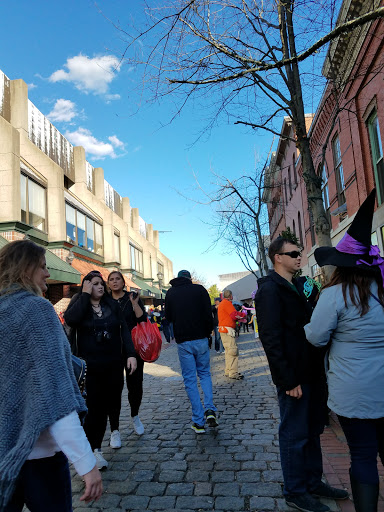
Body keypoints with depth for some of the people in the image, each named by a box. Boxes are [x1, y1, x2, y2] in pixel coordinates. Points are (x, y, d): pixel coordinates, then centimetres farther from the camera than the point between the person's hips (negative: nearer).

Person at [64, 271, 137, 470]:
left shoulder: (112, 305, 7)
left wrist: (130, 354, -4)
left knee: (113, 400, 14)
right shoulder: (79, 304, 0)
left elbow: (124, 330, 6)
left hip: (113, 364, 3)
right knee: (94, 405, -6)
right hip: (90, 366, -3)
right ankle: (94, 449, 4)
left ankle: (114, 430, 39)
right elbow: (70, 319, -23)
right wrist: (85, 294, -17)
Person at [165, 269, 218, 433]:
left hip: (183, 342, 0)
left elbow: (169, 317, 11)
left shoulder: (170, 293, 6)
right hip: (201, 340, 0)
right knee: (205, 374, 17)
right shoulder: (200, 290, 0)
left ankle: (198, 421, 6)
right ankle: (210, 410, 0)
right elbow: (208, 315, -4)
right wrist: (208, 333, 9)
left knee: (190, 380, 6)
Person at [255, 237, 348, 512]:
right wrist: (289, 379, -20)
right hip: (294, 376, -9)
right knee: (295, 435, 6)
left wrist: (319, 367, 11)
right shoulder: (270, 289, -15)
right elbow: (271, 337, -20)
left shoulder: (297, 286, 14)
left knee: (312, 430, 19)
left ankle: (313, 482, 36)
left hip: (311, 372, 9)